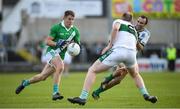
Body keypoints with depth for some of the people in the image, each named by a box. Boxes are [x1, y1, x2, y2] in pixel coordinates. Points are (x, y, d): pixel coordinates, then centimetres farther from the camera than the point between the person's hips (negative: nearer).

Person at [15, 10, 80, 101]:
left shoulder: (75, 31, 4)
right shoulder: (56, 28, -10)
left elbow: (78, 44, 11)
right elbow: (47, 41, -9)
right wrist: (57, 44, -26)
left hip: (60, 55, 5)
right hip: (52, 51, -5)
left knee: (43, 77, 9)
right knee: (60, 67, -34)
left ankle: (25, 83, 34)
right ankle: (55, 92, -32)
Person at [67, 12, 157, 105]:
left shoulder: (118, 21, 20)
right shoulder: (134, 30, 34)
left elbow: (115, 28, -4)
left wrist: (110, 45, -2)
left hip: (118, 50, -5)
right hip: (132, 52, 5)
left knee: (92, 70, 4)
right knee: (135, 75, 37)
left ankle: (83, 97, -7)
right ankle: (146, 95, 23)